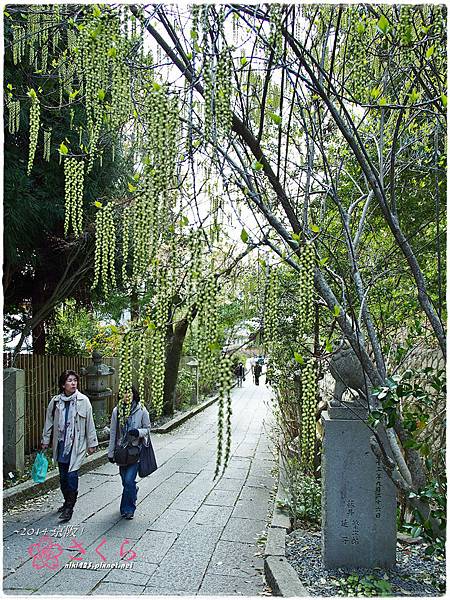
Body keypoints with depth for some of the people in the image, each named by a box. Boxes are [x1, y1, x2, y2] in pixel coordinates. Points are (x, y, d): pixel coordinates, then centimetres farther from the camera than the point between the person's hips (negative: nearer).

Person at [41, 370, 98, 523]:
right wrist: (45, 441, 14)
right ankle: (68, 502, 32)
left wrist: (92, 443, 0)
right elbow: (49, 422, 12)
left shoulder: (83, 401, -7)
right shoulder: (55, 401, 1)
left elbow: (89, 423, -2)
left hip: (76, 444, -3)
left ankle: (69, 508, 3)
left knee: (72, 474, -9)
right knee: (63, 476, 12)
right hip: (61, 444, 4)